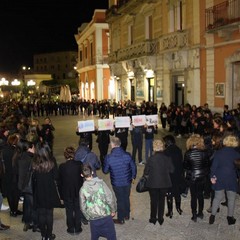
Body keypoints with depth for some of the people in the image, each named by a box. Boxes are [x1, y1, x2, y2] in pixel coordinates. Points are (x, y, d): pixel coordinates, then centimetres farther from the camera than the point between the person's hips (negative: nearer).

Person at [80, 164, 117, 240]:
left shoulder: (83, 189, -8)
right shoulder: (100, 183, -12)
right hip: (106, 216, -1)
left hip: (93, 219, 1)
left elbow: (83, 207, -1)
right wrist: (113, 210, 4)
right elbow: (110, 198, -11)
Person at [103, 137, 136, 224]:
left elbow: (105, 171, -8)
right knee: (127, 198, 22)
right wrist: (133, 176, 14)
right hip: (127, 181, 2)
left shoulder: (108, 157, -20)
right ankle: (127, 215, 40)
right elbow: (133, 167, -3)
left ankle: (121, 219, 27)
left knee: (120, 200, 14)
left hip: (116, 183, -2)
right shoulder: (127, 155, -15)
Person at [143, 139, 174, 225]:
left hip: (153, 183, -2)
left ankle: (153, 218, 24)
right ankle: (160, 219, 24)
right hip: (164, 183, 2)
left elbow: (146, 172, -12)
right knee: (162, 200, 16)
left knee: (153, 201, 14)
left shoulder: (152, 158, -18)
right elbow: (171, 170, 0)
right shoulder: (167, 158, -11)